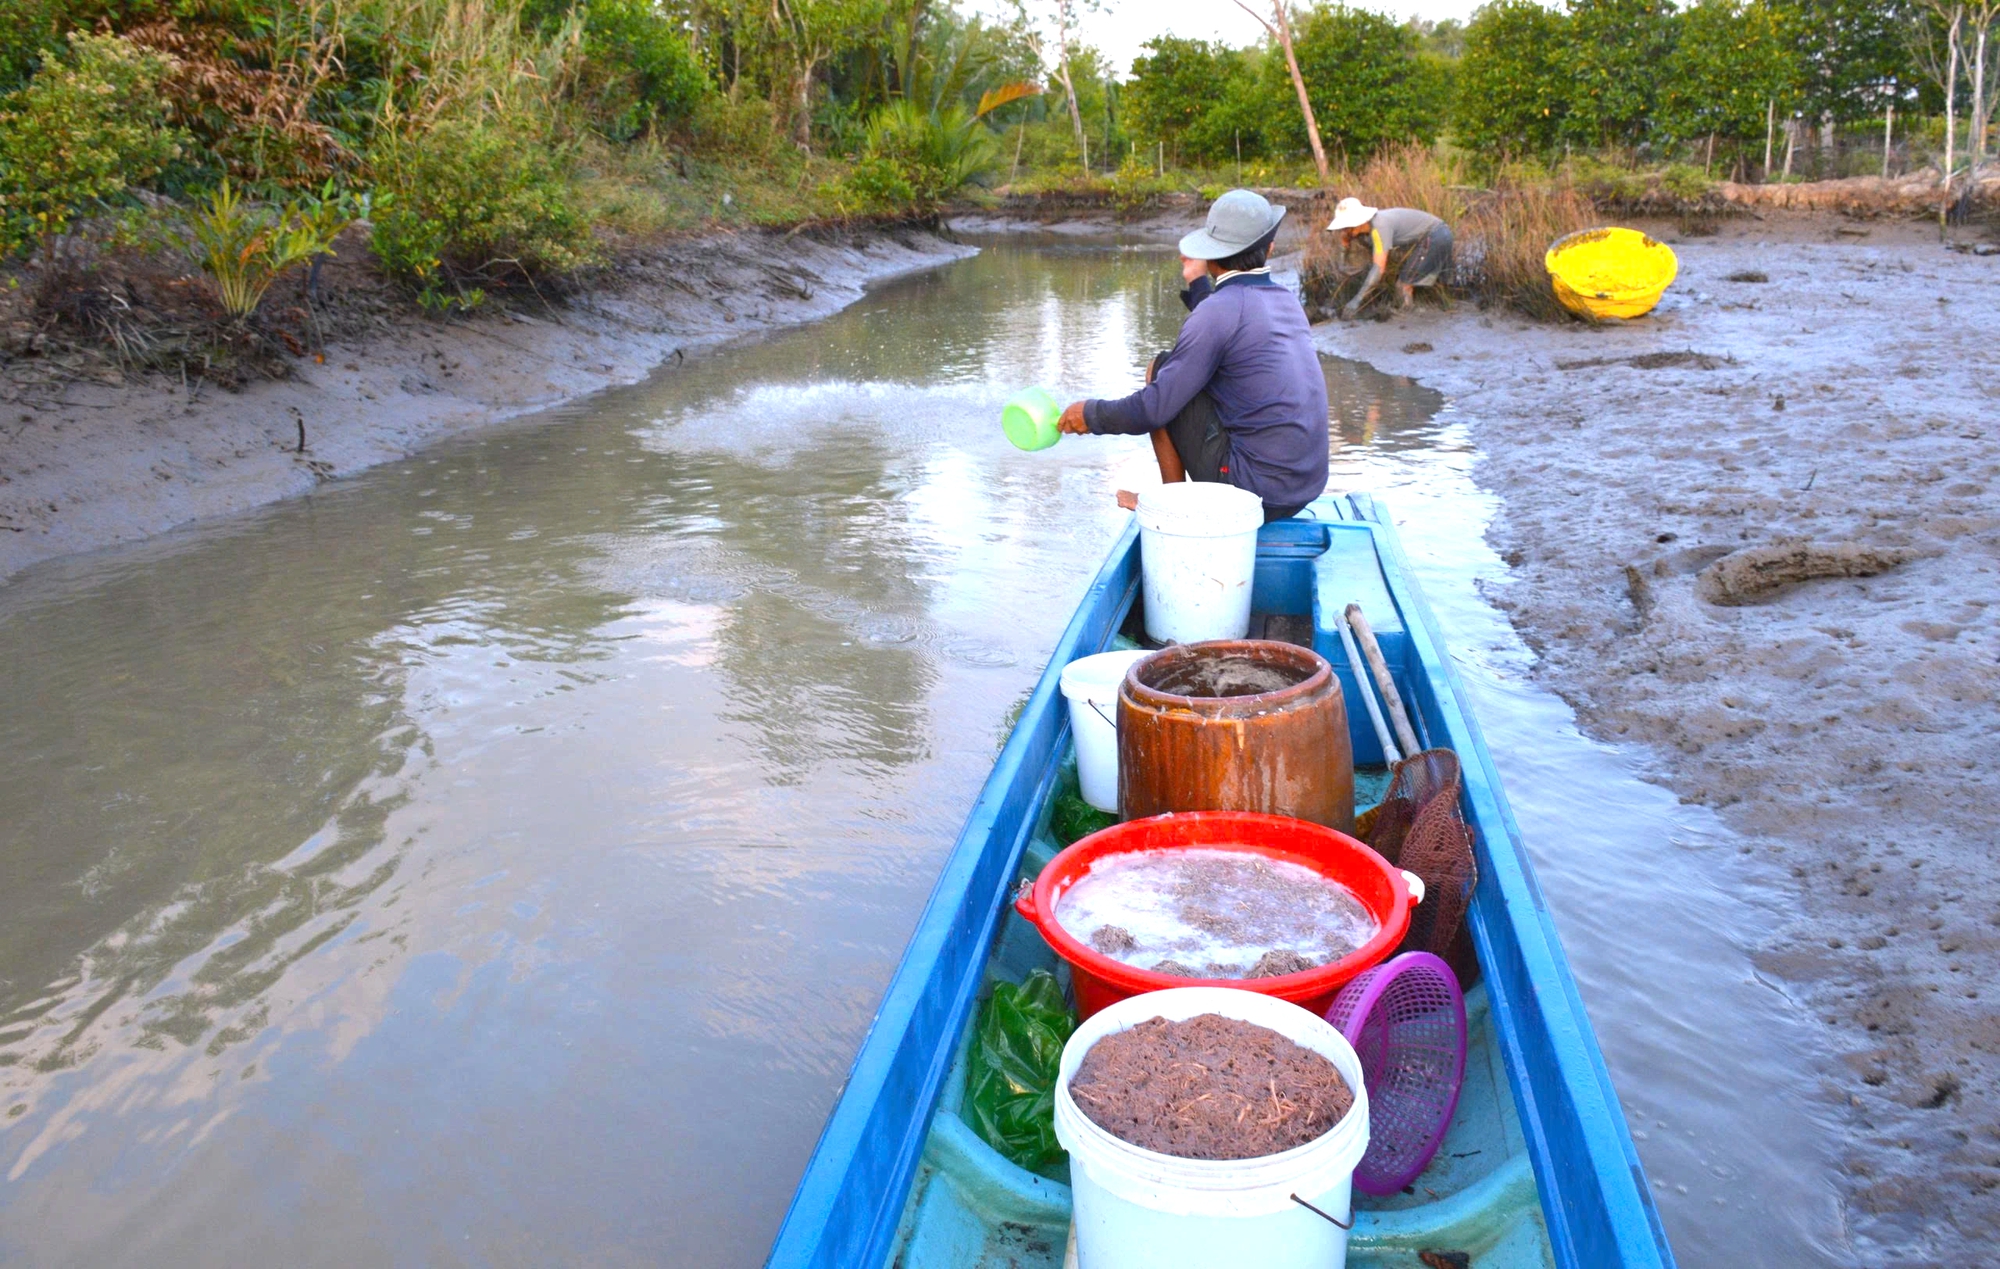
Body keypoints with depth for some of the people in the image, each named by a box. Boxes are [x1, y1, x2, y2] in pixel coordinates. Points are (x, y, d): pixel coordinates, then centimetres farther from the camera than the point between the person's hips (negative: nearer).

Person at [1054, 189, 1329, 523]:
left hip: (1253, 490, -8)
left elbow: (1153, 409, -13)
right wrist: (1197, 283, 34)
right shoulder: (1286, 300, 10)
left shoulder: (1218, 310, -13)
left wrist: (1091, 414, 3)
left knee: (1159, 371, 4)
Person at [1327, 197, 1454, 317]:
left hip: (1433, 238, -9)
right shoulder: (1368, 226, -1)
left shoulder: (1380, 227, -27)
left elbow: (1378, 269, -32)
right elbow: (1371, 263, 3)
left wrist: (1357, 300, -36)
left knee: (1404, 285, -7)